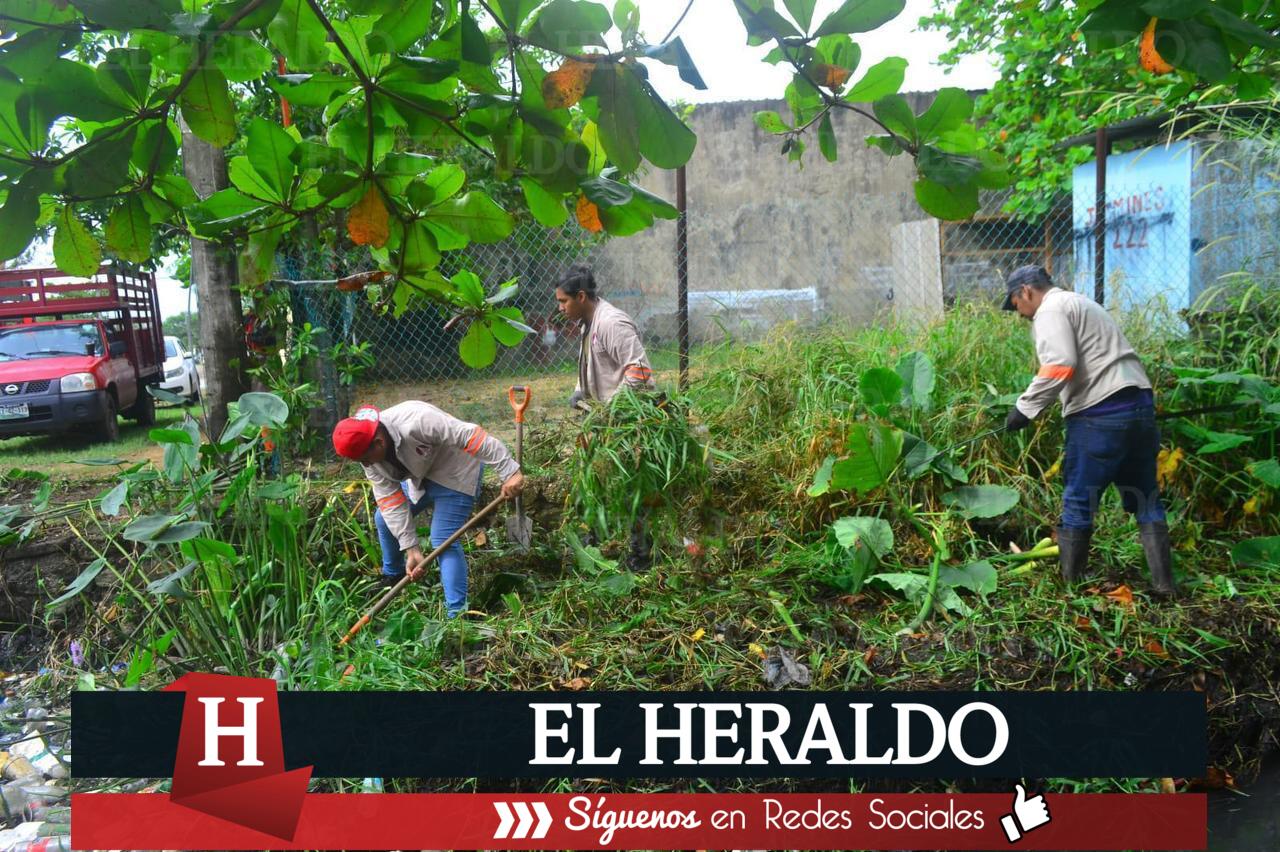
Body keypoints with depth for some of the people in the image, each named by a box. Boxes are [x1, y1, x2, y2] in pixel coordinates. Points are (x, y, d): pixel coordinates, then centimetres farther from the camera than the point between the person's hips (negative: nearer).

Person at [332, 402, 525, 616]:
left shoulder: (416, 422, -39)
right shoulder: (368, 449, -14)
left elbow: (469, 436, -39)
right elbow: (391, 499, -13)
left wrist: (509, 472, -39)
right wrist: (411, 548, -16)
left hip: (454, 473, -7)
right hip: (421, 476, 8)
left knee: (443, 541, -16)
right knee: (384, 517, 13)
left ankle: (457, 614, -10)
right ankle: (392, 576, 38)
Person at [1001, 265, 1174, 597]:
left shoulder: (1050, 310, -4)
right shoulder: (1081, 303, 26)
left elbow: (1059, 367, -19)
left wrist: (1025, 407, -13)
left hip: (1100, 413, -9)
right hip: (1141, 404, 9)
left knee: (1078, 499, 2)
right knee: (1145, 498, 14)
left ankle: (1068, 580, 10)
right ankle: (1163, 583, 16)